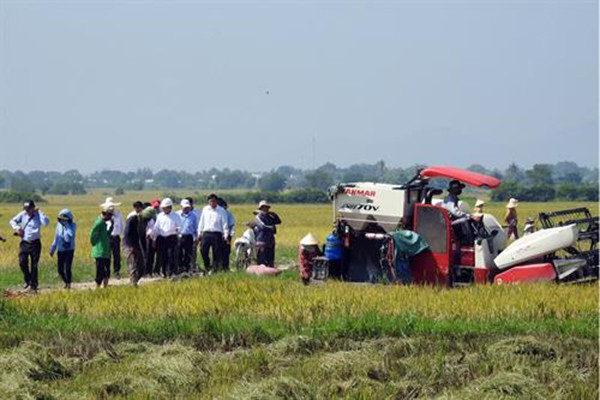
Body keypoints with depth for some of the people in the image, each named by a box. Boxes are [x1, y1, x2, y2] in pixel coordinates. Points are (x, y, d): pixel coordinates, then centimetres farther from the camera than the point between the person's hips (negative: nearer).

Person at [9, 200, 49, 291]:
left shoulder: (38, 215, -5)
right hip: (24, 243, 2)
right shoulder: (22, 214, 3)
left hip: (35, 243, -2)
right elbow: (13, 221, 13)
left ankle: (33, 285, 13)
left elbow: (46, 223, -23)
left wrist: (39, 212, -19)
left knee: (34, 265, 2)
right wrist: (17, 228, -6)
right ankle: (27, 280, 11)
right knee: (22, 262, -11)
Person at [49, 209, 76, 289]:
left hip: (69, 250, -4)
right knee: (60, 270, 4)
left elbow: (71, 234, -28)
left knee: (67, 268, -13)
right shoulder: (59, 225, 4)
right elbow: (56, 237, 12)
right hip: (60, 250, 4)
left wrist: (67, 225, -23)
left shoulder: (73, 225, -7)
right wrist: (52, 249, 14)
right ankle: (66, 283, 24)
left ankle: (68, 284, 0)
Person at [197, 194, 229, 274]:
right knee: (203, 250, -9)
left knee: (216, 253, -1)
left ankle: (215, 269, 5)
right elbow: (201, 222, 17)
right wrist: (199, 233, 14)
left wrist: (226, 235, -7)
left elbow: (224, 223, 0)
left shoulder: (221, 211, 1)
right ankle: (208, 268, 5)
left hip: (217, 234, -3)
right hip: (206, 233, 3)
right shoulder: (205, 209, 12)